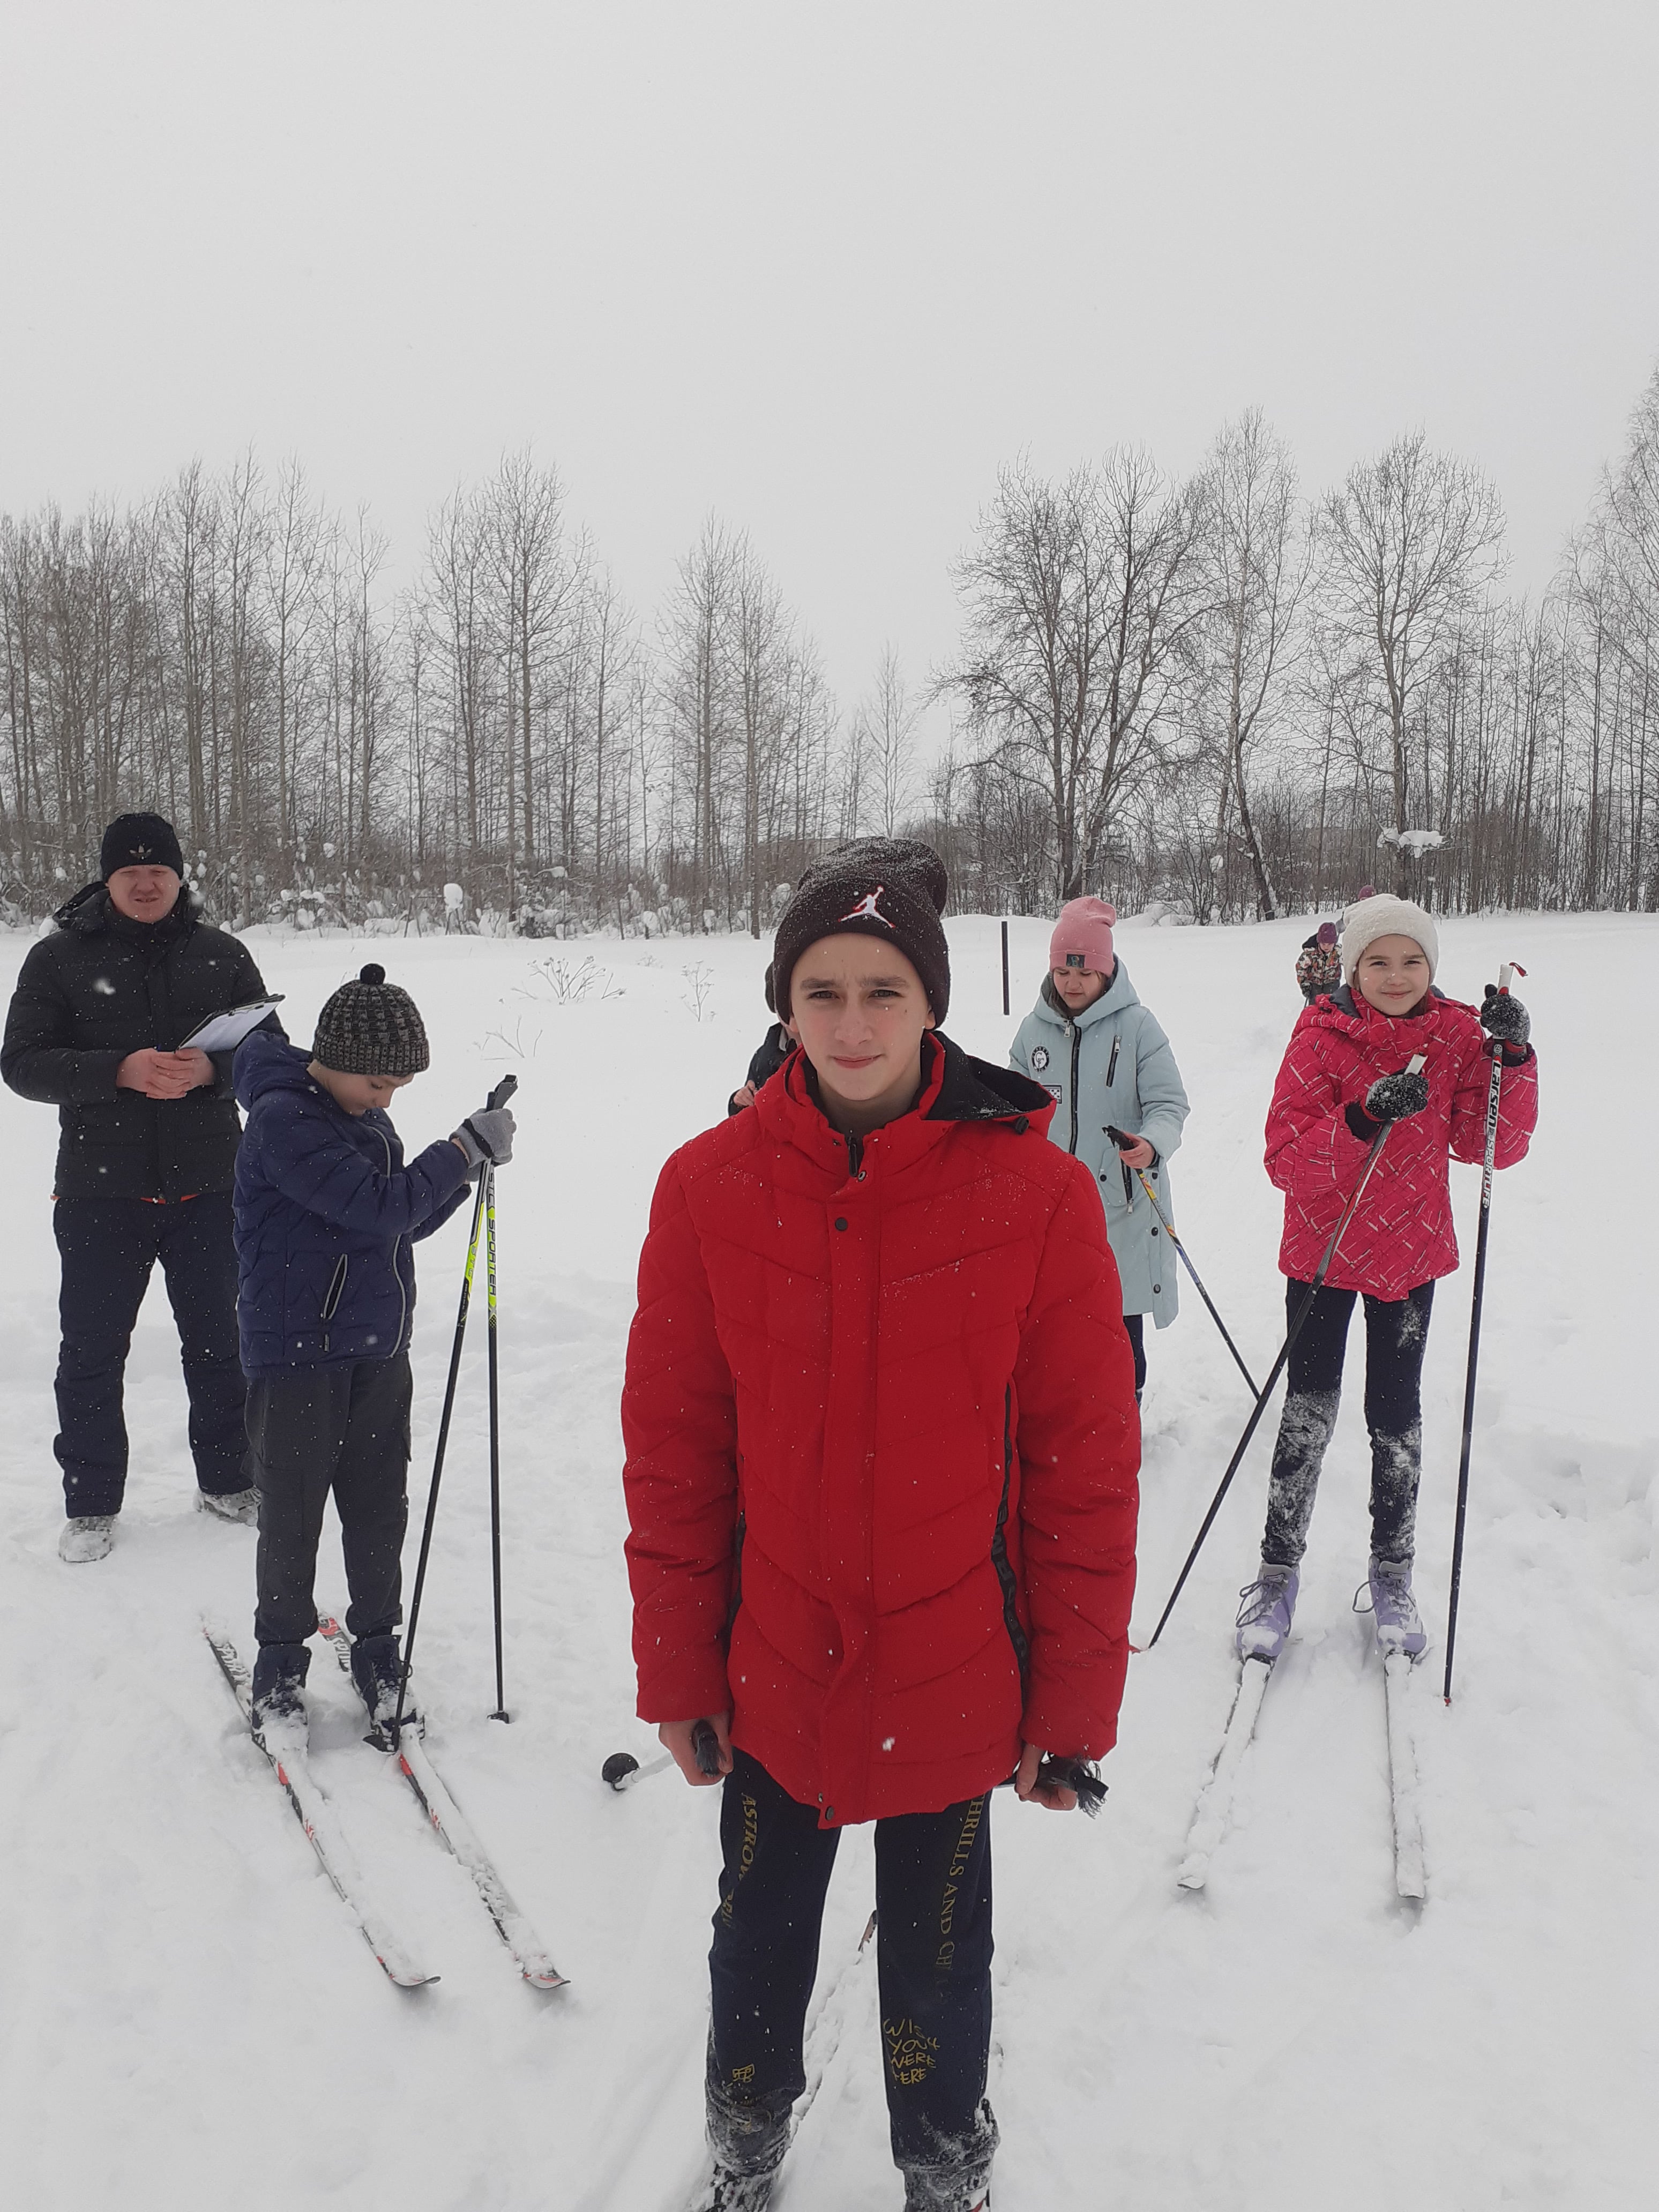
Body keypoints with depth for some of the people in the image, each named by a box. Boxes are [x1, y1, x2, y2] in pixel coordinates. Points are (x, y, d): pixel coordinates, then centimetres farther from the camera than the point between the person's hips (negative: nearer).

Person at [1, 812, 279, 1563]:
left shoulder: (222, 956, 5)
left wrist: (210, 1071, -17)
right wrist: (121, 1071, -21)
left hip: (208, 1186, 1)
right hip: (100, 1190, -1)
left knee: (219, 1340, 12)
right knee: (92, 1351, 6)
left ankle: (227, 1480, 29)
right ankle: (90, 1503, 21)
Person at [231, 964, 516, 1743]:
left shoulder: (367, 1117, 9)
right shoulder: (282, 1119, -17)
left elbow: (408, 1222, 15)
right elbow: (378, 1208, -25)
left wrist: (469, 1163, 0)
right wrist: (463, 1147, -17)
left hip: (379, 1354, 7)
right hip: (297, 1357, -7)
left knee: (379, 1511, 12)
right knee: (291, 1517, 6)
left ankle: (377, 1644, 28)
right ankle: (280, 1661, 23)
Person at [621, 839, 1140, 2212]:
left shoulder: (1038, 1190, -15)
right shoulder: (712, 1187, -11)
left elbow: (1088, 1465, -9)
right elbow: (673, 1451, -3)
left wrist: (1075, 1699, -5)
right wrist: (677, 1670, 0)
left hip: (954, 1679, -1)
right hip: (771, 1674, 2)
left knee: (938, 1958, 19)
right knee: (760, 1934, 24)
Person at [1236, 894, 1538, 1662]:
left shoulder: (1457, 1033, -5)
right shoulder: (1321, 1036, -13)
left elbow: (1491, 1148, -9)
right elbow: (1284, 1159, -20)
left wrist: (1512, 1058, -22)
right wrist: (1364, 1119, -35)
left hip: (1413, 1253, 2)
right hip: (1324, 1250, -2)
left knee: (1396, 1415, 12)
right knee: (1309, 1412, 3)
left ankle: (1391, 1571, 29)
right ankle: (1278, 1570, 20)